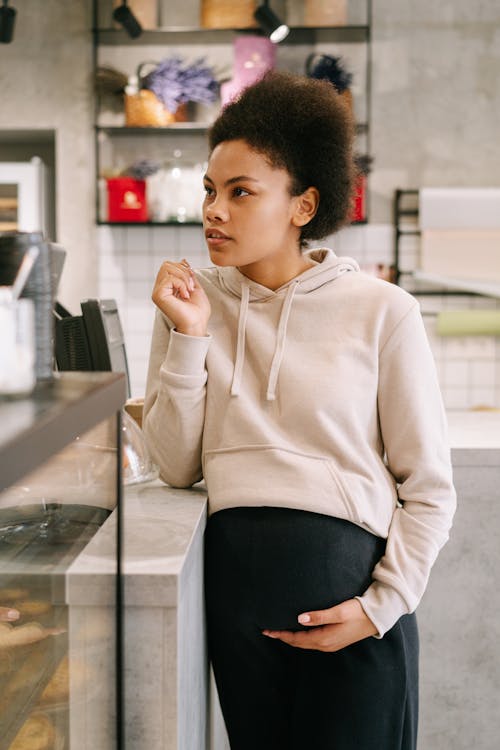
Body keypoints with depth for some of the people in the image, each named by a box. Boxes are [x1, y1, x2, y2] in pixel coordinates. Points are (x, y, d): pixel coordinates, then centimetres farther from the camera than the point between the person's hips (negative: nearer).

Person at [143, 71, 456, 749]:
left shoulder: (381, 312, -6)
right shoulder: (193, 302, 4)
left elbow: (429, 488, -2)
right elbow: (178, 467, -1)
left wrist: (384, 606, -10)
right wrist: (189, 337, -8)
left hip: (350, 588, -2)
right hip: (234, 583, 3)